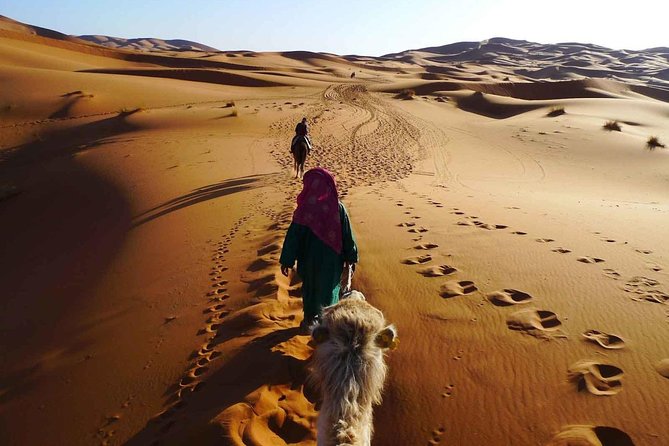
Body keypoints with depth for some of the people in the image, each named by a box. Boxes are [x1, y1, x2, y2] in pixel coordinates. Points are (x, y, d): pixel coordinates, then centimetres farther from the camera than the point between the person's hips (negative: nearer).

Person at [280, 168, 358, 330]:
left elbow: (293, 236, -15)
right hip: (333, 259, 1)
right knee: (330, 286, 22)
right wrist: (350, 257, 7)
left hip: (310, 258, -1)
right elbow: (347, 235, -7)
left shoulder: (304, 210, -21)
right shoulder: (338, 208, -15)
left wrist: (286, 261, -3)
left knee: (310, 287, 21)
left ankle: (310, 319, 37)